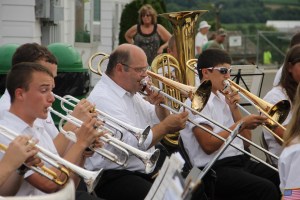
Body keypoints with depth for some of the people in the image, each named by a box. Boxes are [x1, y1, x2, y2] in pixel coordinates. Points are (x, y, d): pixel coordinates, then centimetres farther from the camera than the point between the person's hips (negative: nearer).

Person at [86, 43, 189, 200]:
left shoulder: (131, 93, 14)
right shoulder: (103, 98, -15)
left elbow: (158, 122, 22)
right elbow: (133, 143, -23)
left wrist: (159, 104, 2)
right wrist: (166, 127, -14)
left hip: (145, 171, 9)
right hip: (113, 177, -9)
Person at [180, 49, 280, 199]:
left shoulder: (223, 99, 17)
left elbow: (246, 142, 14)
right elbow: (208, 145, -17)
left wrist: (234, 108, 4)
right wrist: (241, 124, -13)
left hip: (241, 161, 8)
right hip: (215, 170, -8)